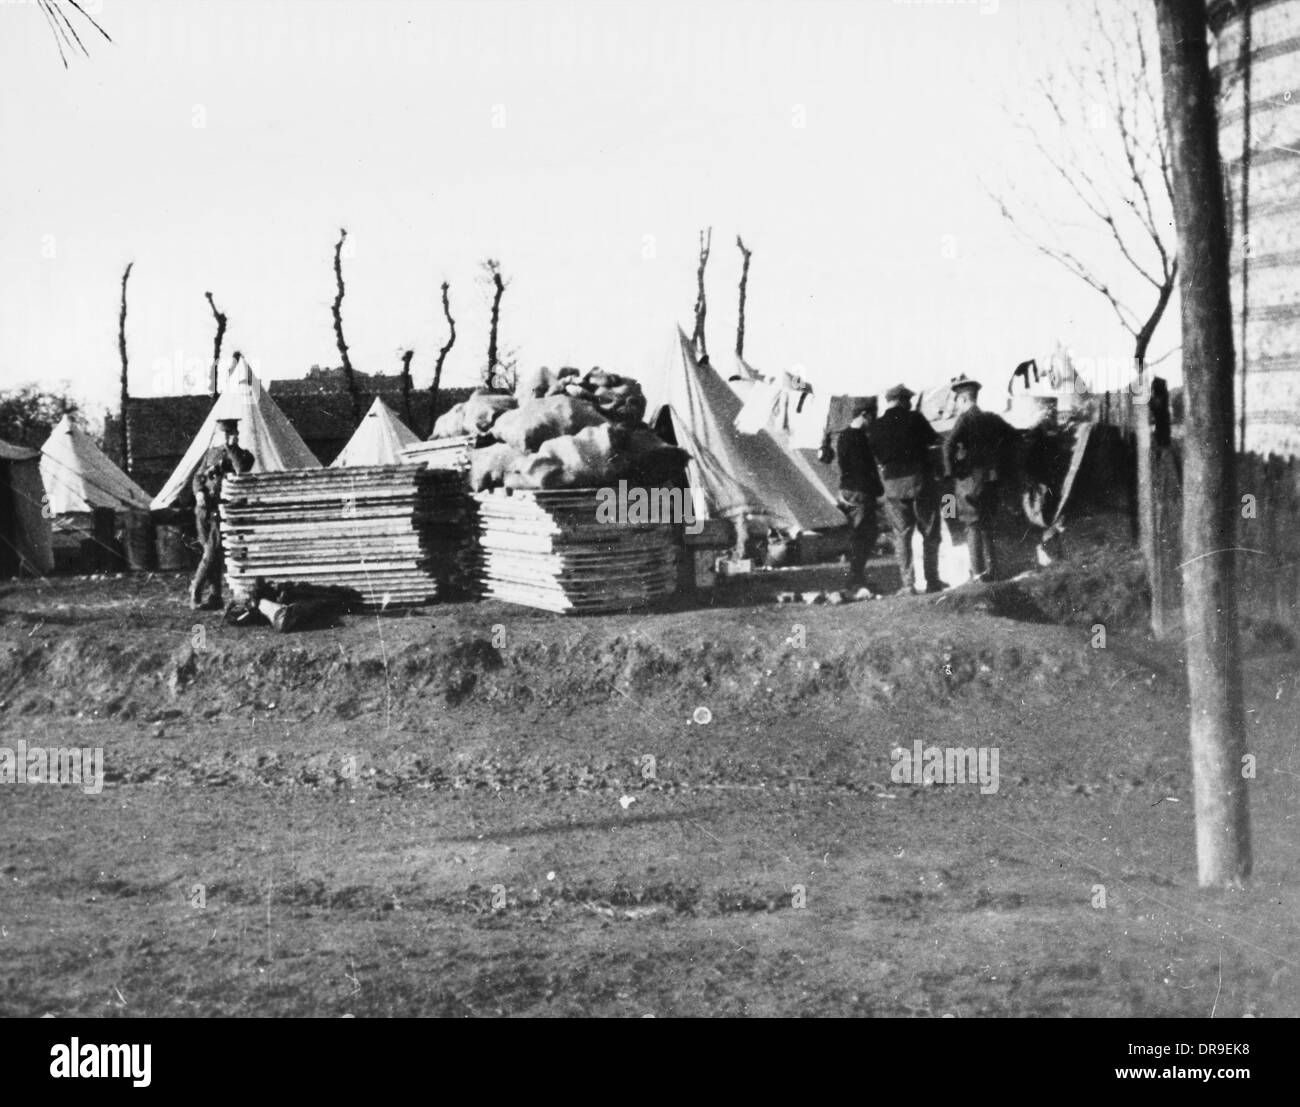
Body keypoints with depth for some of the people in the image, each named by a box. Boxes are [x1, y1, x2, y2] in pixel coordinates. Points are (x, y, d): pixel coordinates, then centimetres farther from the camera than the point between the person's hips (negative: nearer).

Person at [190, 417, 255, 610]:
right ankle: (216, 597, 8)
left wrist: (231, 448, -9)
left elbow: (242, 471, -16)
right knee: (212, 552, 4)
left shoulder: (243, 455, 6)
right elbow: (198, 477, 17)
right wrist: (199, 492, -4)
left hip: (223, 509, -4)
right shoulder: (212, 453, 18)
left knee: (213, 552, -12)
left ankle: (196, 591, -7)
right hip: (204, 508, 4)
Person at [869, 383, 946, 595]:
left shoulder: (876, 428, 4)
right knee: (930, 533, 7)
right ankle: (932, 580, 6)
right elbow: (934, 440, 3)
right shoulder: (914, 419, -5)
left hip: (893, 484, 3)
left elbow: (876, 457, 6)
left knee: (902, 536, 7)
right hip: (920, 480, -3)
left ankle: (908, 584, 1)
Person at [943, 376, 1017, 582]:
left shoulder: (966, 419, -11)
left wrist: (951, 469, -14)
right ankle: (991, 570, 18)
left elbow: (949, 445, -24)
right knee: (987, 526, 16)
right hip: (993, 478, 6)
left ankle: (978, 572, -3)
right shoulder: (991, 418, 8)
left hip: (971, 478, -6)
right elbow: (1011, 435, 17)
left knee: (974, 527, 0)